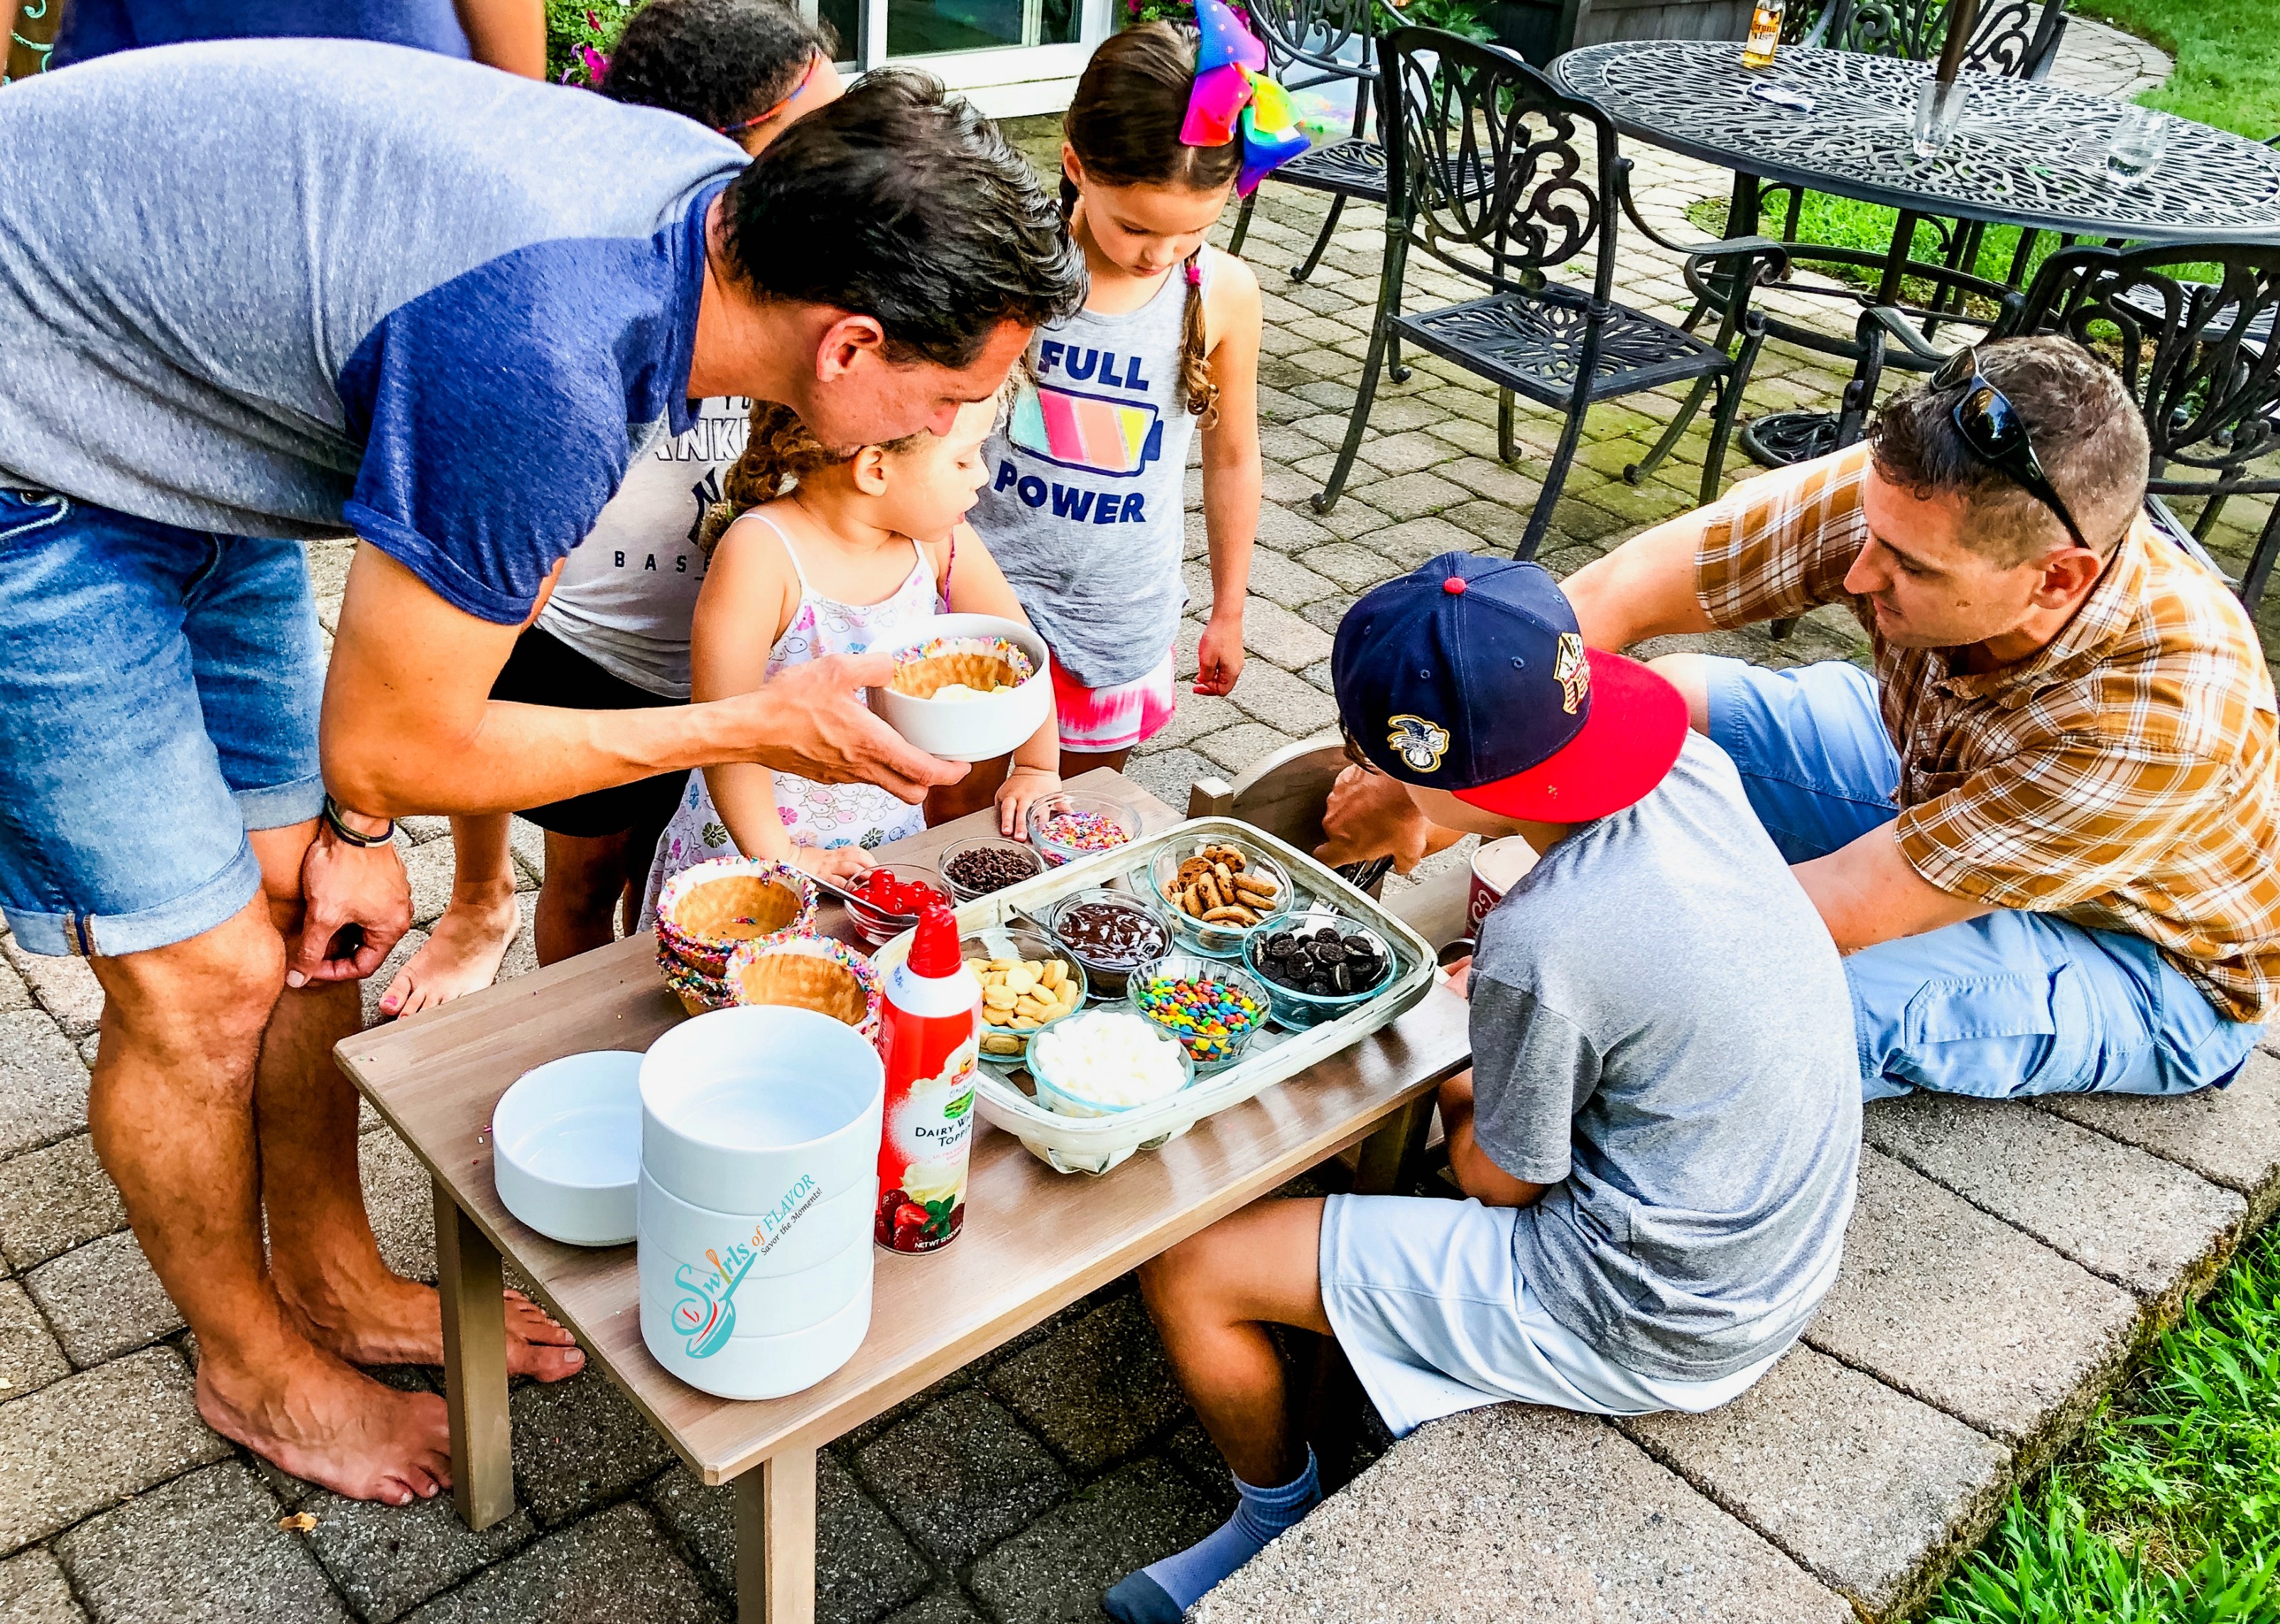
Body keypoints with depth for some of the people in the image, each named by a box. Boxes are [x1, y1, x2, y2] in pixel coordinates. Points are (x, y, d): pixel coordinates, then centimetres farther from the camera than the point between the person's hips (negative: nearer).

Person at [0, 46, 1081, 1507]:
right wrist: (755, 728, -16)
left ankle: (333, 1279, 35)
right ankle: (254, 1365, 27)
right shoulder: (549, 370, -38)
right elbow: (393, 748, -22)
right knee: (204, 979, 0)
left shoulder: (713, 197, -10)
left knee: (298, 898, 13)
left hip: (173, 405, 8)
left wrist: (358, 827, 2)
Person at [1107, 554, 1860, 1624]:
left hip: (1647, 1332, -8)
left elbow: (1501, 1180, -14)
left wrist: (1472, 1115, 7)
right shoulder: (1693, 772, -11)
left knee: (1190, 1273, -5)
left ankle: (1279, 1527, 24)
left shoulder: (1540, 952, -32)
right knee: (1454, 1077, 30)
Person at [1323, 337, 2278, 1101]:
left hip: (2149, 952, -5)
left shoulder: (2164, 716, -40)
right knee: (1661, 699, -12)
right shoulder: (1908, 498, -28)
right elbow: (1603, 602, -28)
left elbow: (1832, 913, -36)